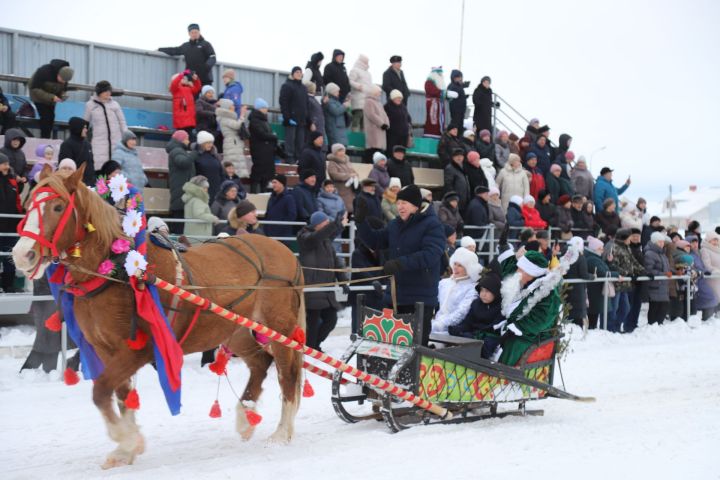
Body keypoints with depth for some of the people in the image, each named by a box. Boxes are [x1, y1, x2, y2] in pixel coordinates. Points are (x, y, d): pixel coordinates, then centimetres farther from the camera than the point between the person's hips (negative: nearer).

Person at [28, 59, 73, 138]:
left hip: (52, 95, 5)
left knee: (51, 117, 4)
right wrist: (51, 97, -41)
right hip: (39, 96, -5)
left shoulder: (65, 74, -19)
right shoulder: (44, 71, -37)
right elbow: (35, 89, -33)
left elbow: (63, 88, 2)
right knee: (45, 117, -13)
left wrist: (63, 94, -21)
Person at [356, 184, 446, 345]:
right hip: (395, 295, 7)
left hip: (421, 297, -7)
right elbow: (375, 241, 20)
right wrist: (361, 222, 5)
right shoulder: (395, 225, 12)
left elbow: (430, 255, -23)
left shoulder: (432, 225, -11)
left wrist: (400, 263, -30)